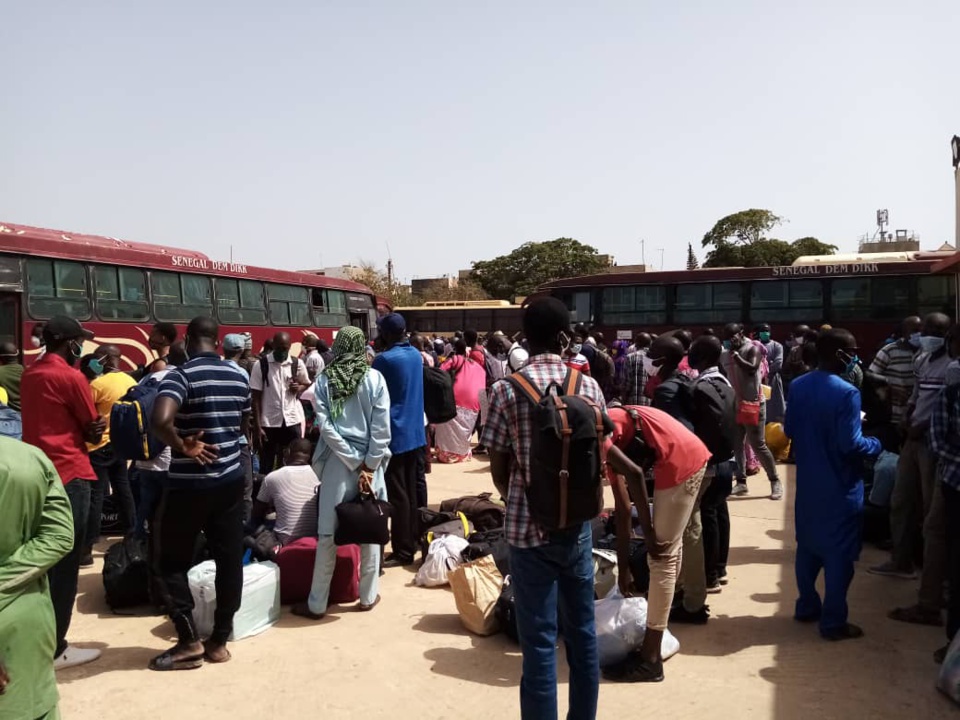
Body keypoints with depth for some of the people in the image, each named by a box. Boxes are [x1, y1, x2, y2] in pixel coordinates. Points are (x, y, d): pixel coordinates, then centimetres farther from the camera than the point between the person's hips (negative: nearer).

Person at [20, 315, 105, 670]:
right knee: (65, 563, -2)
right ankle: (55, 649, 4)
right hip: (69, 475, -8)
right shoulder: (71, 377, -11)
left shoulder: (29, 375, 13)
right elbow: (94, 430, -5)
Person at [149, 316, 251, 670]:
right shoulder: (239, 376, 5)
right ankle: (219, 641, 17)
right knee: (229, 559, 9)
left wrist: (183, 447, -18)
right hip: (230, 479, 6)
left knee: (170, 561, 10)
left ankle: (189, 641, 10)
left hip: (189, 484, -6)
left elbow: (161, 421, -32)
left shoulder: (181, 376, -15)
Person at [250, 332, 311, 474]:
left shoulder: (297, 364, 1)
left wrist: (300, 388, -8)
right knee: (266, 467, 8)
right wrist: (257, 426, -9)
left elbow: (308, 385, 16)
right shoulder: (261, 365, -4)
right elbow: (256, 398, -4)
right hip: (268, 423, -1)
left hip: (292, 421, 2)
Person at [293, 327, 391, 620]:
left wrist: (355, 463, -8)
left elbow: (325, 426, -8)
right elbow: (381, 427, -9)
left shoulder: (324, 380, -1)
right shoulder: (374, 378, -3)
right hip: (369, 460, 0)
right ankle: (368, 596, 21)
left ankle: (317, 603, 14)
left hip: (336, 462, 0)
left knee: (328, 534, 6)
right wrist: (368, 466, -7)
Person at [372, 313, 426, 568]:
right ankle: (414, 540, 23)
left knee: (397, 495, -3)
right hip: (415, 432, 8)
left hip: (394, 435, -8)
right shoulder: (416, 355, 7)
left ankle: (403, 552, 2)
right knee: (413, 490, 14)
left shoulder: (384, 359, -15)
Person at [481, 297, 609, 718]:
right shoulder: (589, 386, -2)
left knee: (539, 640, 4)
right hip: (578, 525, 3)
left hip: (529, 527, -3)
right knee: (582, 631, 17)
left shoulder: (507, 389, -10)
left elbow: (499, 469, -5)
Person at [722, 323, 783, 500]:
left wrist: (736, 355, -19)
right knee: (737, 444, 5)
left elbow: (752, 369, -23)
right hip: (734, 405, 5)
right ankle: (741, 482, 12)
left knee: (758, 445, -4)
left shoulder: (752, 348, -7)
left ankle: (775, 481, 8)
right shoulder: (724, 354, 7)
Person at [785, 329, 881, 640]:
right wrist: (875, 445, -4)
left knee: (808, 545, 18)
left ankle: (807, 606, 30)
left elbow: (789, 431, 9)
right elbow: (850, 444, -22)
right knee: (839, 552, 3)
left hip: (808, 482, 7)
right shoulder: (846, 392, -21)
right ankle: (833, 621, 10)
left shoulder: (798, 386, 2)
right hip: (840, 486, -7)